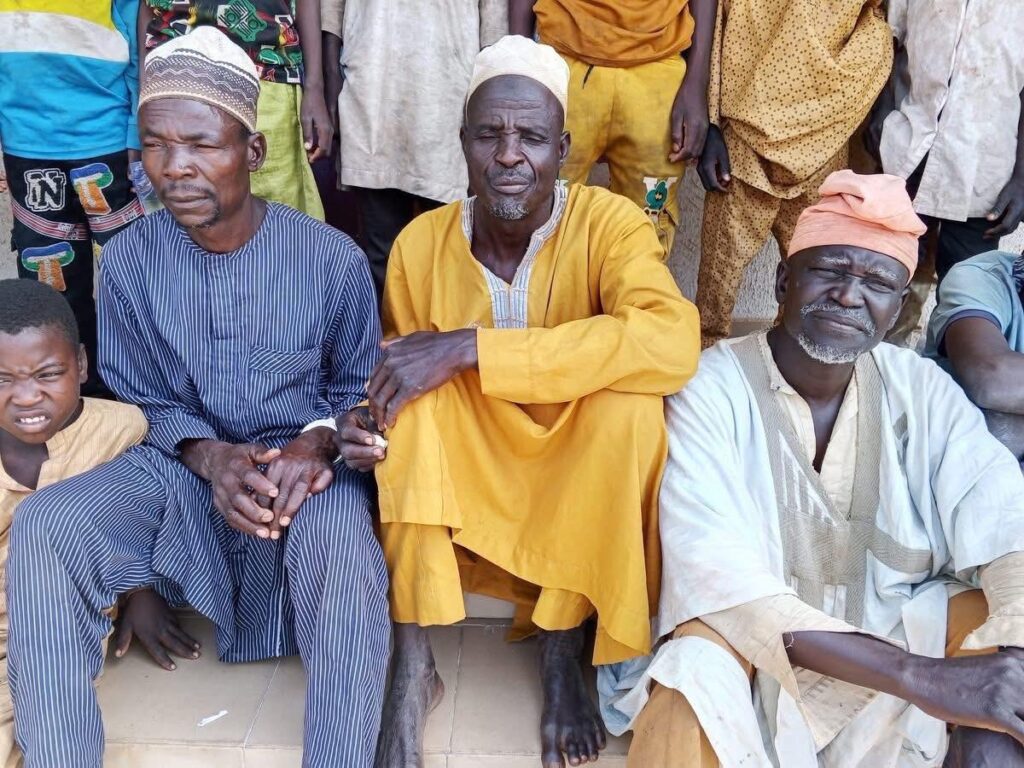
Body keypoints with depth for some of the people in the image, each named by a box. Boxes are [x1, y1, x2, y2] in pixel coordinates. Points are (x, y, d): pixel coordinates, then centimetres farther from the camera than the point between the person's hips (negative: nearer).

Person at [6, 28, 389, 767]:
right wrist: (210, 458, -17)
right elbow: (140, 403, 4)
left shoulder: (332, 257, -9)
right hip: (182, 465, 2)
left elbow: (357, 388, 4)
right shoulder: (129, 261, -4)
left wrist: (317, 443, -20)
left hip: (301, 465, -2)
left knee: (348, 557, -37)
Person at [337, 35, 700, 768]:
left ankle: (562, 647, -11)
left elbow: (671, 343, -37)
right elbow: (401, 386, 4)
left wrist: (469, 347, -36)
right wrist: (371, 426, -22)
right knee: (416, 395, -25)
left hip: (580, 490, -1)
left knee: (630, 397, -31)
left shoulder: (609, 223, -16)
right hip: (460, 491, 2)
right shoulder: (421, 242, -8)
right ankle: (412, 663, -19)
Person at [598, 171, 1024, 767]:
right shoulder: (711, 389, -14)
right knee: (698, 659, -36)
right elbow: (714, 569, -25)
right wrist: (918, 675, -36)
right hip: (751, 647, -3)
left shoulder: (922, 390, -3)